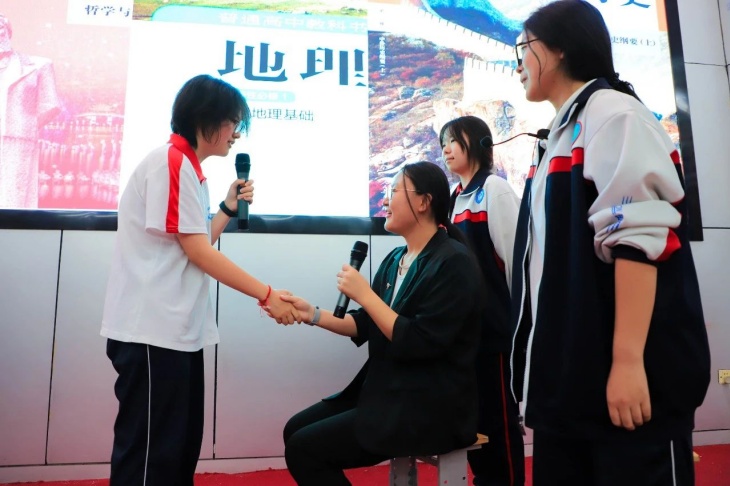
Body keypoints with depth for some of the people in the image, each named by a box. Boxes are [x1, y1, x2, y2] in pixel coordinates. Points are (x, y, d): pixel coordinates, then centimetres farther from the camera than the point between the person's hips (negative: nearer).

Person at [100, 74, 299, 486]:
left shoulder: (187, 168, 16)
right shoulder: (171, 162, -13)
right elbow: (197, 252, -17)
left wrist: (230, 208, 9)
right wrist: (267, 296, -14)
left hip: (179, 330, 10)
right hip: (153, 331, -10)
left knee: (181, 445, 16)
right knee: (150, 452, 0)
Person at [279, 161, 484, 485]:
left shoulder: (453, 262, -17)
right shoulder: (396, 259, 7)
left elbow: (420, 343, -23)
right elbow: (366, 326, 9)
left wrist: (364, 294, -20)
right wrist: (311, 314, -2)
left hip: (429, 409, -8)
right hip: (386, 391, 8)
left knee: (304, 448, -11)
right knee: (296, 429, 5)